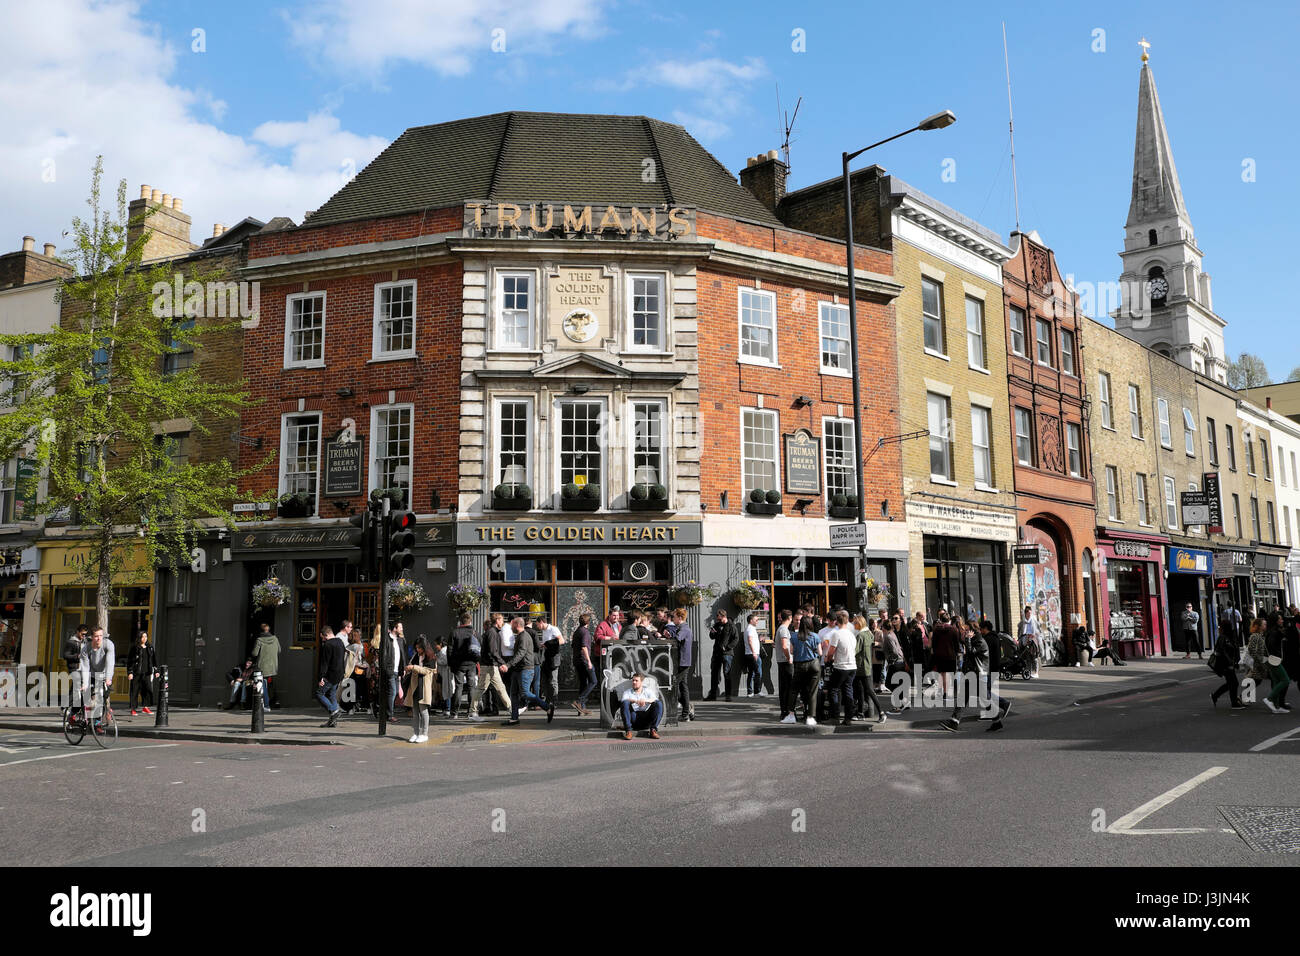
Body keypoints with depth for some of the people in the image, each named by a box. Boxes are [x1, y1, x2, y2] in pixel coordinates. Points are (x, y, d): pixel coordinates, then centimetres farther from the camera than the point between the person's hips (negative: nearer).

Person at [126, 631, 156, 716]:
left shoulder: (150, 647, 11)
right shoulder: (134, 647, -5)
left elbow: (154, 659, 17)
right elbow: (129, 661, -6)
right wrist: (130, 672, -12)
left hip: (146, 673, 4)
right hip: (136, 673, -4)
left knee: (148, 689, -1)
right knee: (134, 691, 0)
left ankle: (145, 707, 12)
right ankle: (133, 709, 9)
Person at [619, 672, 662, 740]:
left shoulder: (647, 691, 17)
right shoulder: (627, 692, 14)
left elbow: (655, 700, -2)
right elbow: (624, 700, -10)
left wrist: (646, 700, -23)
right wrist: (635, 701, -29)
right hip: (633, 718, -1)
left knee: (659, 704, -20)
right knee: (625, 703, -27)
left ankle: (653, 730, -24)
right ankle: (628, 731, -31)